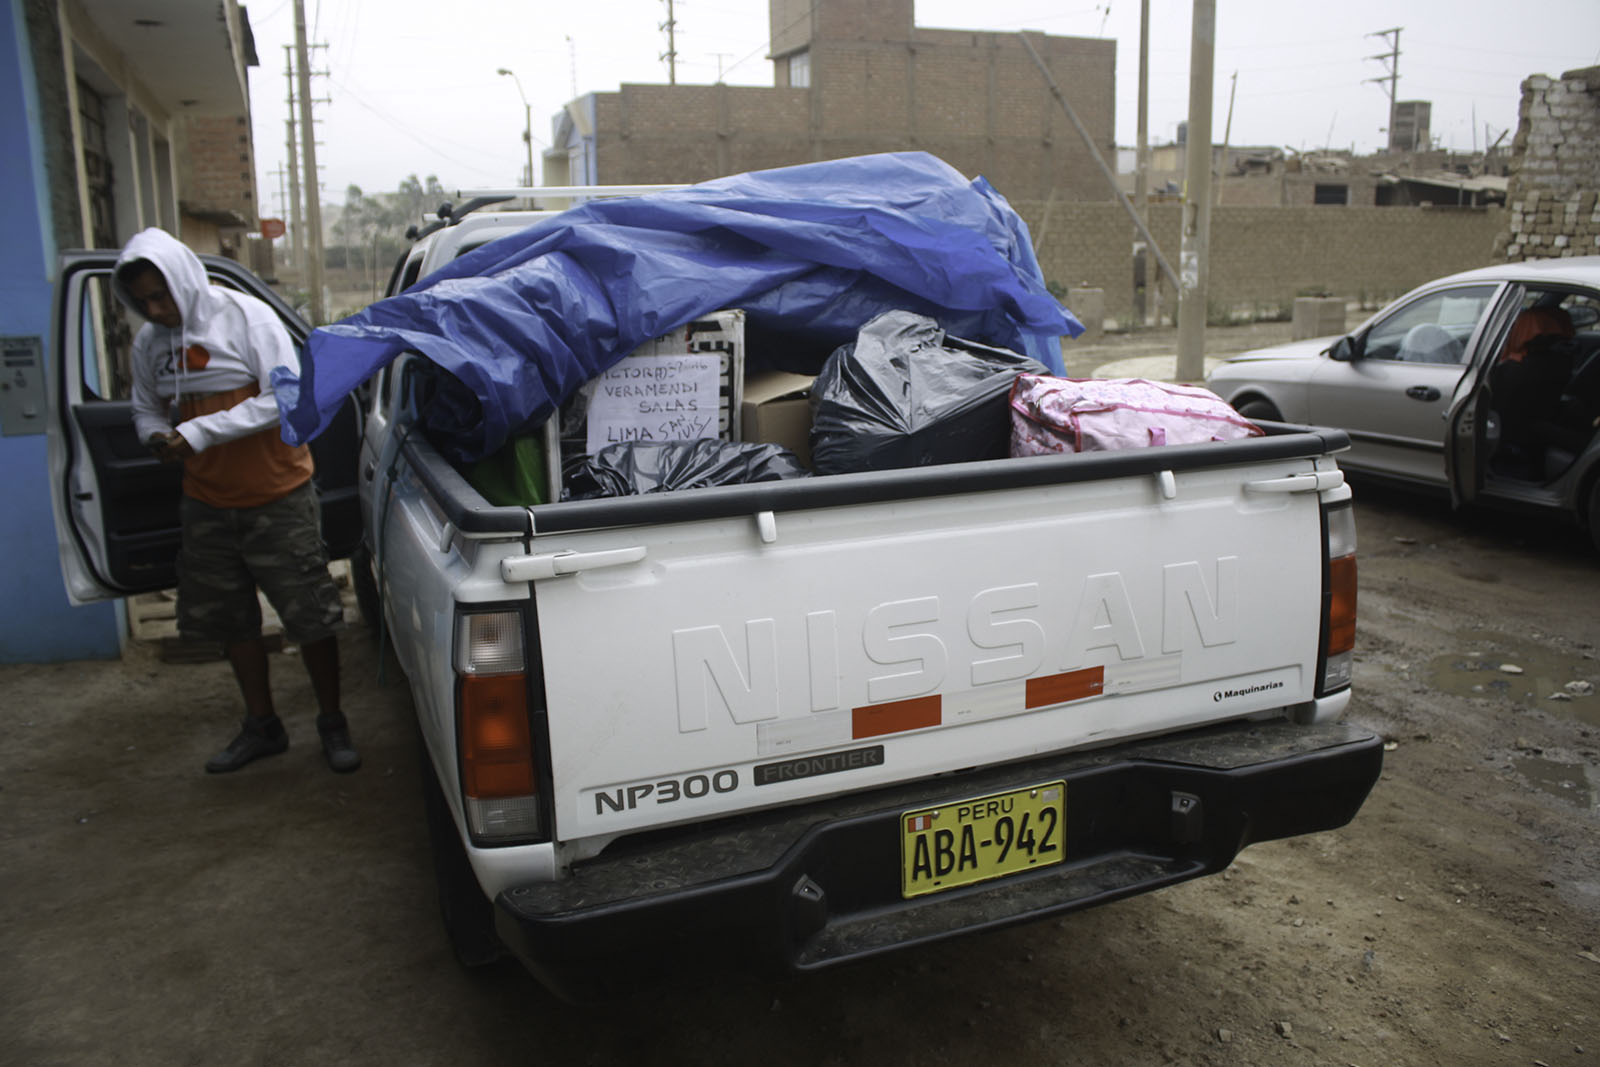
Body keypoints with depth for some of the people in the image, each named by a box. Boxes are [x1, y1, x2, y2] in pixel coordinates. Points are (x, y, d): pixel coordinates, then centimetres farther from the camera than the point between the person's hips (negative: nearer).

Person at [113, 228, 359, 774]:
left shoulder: (247, 316, -13)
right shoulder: (149, 341, 4)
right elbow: (146, 407, 18)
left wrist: (199, 432, -22)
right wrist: (157, 436, -7)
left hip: (277, 495, -6)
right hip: (208, 502, 6)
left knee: (311, 616, 0)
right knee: (232, 620, 14)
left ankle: (332, 724, 17)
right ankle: (262, 725, 30)